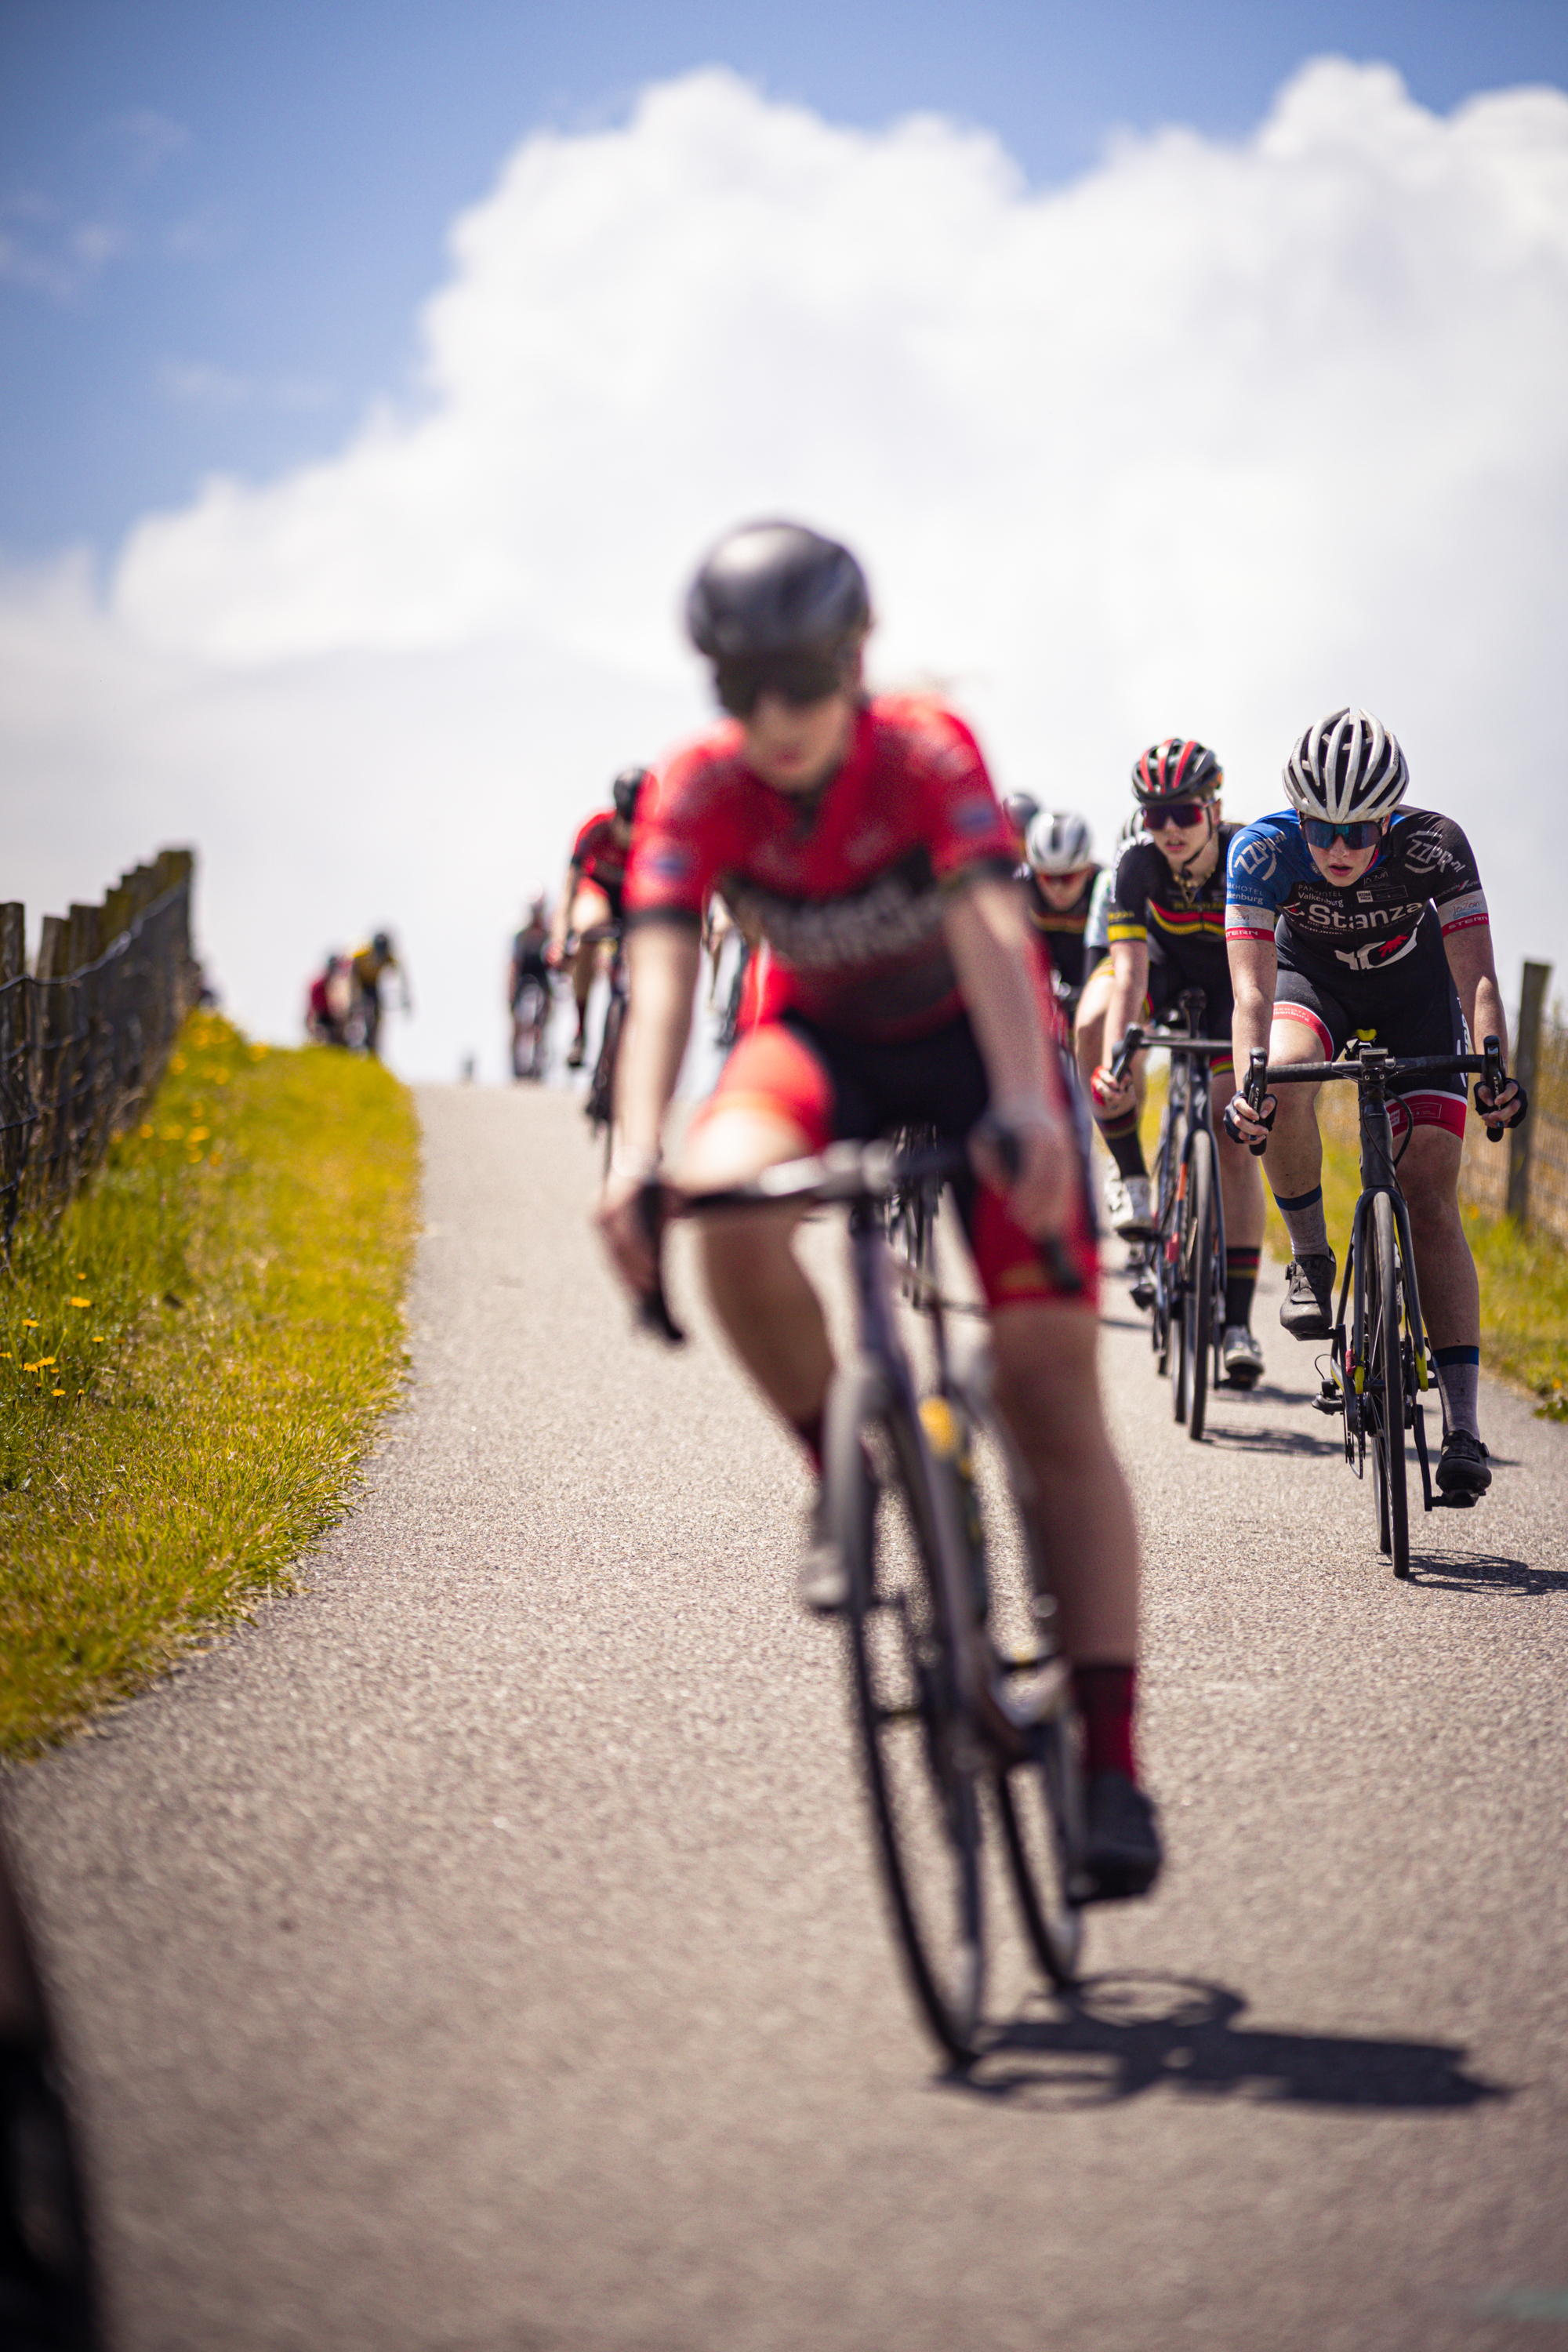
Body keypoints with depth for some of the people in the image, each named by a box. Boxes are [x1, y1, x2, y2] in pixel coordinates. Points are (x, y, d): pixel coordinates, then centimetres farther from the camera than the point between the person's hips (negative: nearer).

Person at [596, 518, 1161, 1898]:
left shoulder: (928, 755, -27)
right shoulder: (700, 793, -20)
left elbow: (992, 934, -41)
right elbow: (661, 978, -31)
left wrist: (1024, 1110, -58)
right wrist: (637, 1155, -48)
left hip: (970, 1045, -2)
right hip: (822, 1044, 2)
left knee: (1054, 1392, -11)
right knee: (726, 1202, -35)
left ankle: (1113, 1760, -10)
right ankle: (842, 1475, -9)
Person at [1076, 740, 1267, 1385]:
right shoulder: (1138, 863, -30)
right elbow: (1130, 968, -36)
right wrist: (1114, 1060, -49)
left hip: (1232, 978, -1)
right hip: (1165, 962, 1)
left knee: (1234, 1140, -11)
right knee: (1093, 1023, -33)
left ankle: (1237, 1322, -7)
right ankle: (1130, 1174, -13)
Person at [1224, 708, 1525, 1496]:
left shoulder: (1433, 846, -32)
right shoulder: (1263, 850, -32)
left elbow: (1475, 972, -37)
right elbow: (1253, 987, -38)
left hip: (1413, 990, 0)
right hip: (1312, 977, 0)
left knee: (1432, 1194, -11)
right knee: (1286, 1082, -35)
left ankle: (1462, 1429, -13)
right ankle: (1310, 1261, -9)